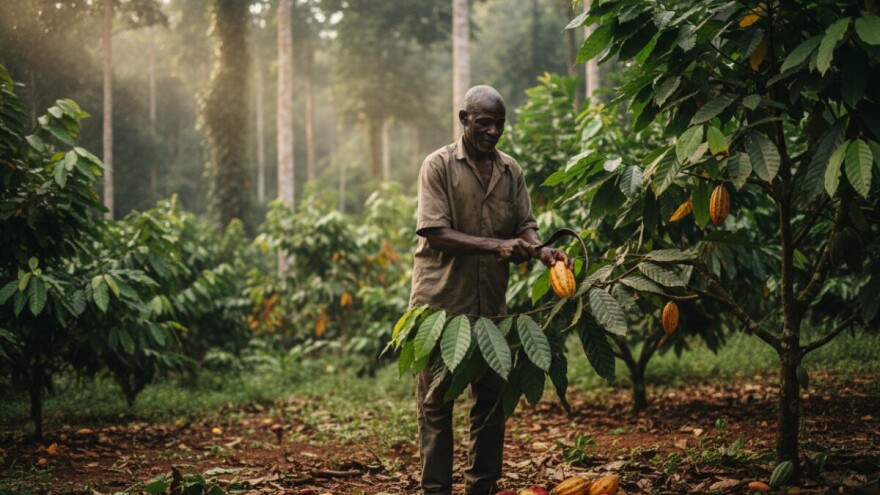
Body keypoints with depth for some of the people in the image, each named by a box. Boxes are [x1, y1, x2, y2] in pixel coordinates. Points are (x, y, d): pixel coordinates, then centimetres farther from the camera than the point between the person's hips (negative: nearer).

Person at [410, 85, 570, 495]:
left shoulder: (510, 170, 10)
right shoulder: (439, 165, -6)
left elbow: (525, 224, 8)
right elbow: (435, 233, -14)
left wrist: (541, 250, -15)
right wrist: (496, 246, -24)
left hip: (490, 303, 5)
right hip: (440, 300, -5)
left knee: (492, 399, 7)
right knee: (436, 401, 0)